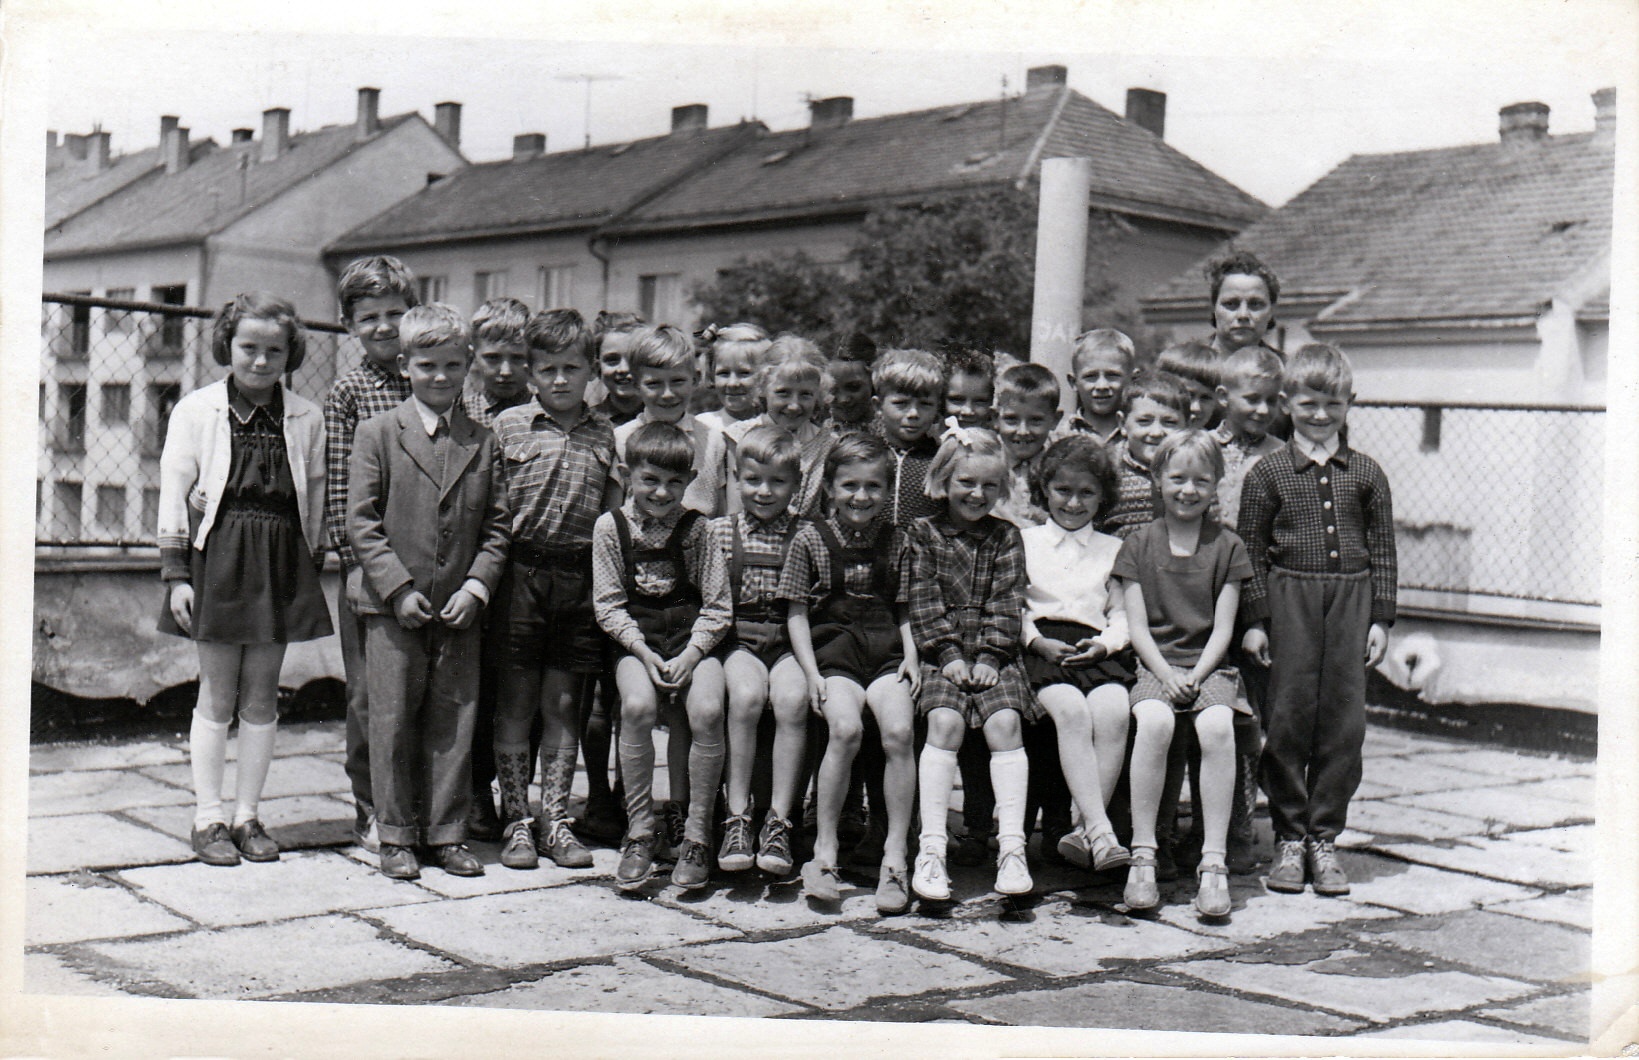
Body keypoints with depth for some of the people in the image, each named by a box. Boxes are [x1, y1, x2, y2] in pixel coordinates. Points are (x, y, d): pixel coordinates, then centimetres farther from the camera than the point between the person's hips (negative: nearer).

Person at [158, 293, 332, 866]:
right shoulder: (195, 410, 1)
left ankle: (247, 815, 17)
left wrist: (311, 568, 9)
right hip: (217, 555, -2)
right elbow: (174, 493, 0)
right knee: (216, 695, 2)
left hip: (280, 560, 2)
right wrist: (176, 572, -4)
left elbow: (315, 497, 11)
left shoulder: (306, 417, 6)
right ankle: (208, 817, 11)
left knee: (262, 696, 7)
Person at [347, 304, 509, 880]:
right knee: (393, 720, 3)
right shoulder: (377, 433, 1)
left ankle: (448, 832, 17)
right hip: (392, 606, -2)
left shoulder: (483, 442, 9)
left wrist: (476, 586, -6)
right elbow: (361, 521, -4)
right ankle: (395, 834, 14)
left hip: (459, 606, 2)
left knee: (455, 720, 6)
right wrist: (398, 587, -12)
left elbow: (497, 525, 7)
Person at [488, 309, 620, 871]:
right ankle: (515, 819, 11)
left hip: (579, 576, 2)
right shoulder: (508, 425, 1)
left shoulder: (605, 433, 9)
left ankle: (555, 818, 16)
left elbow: (616, 512, 12)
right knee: (516, 701, 3)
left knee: (564, 702, 8)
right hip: (520, 572, -2)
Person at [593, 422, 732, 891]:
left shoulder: (694, 527, 2)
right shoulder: (611, 526, 2)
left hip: (693, 638, 0)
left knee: (708, 710, -28)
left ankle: (697, 835, -14)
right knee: (637, 706, -31)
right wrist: (643, 652, -12)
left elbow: (717, 606, 1)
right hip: (636, 640, 0)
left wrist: (691, 654, -13)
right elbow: (608, 604, 1)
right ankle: (639, 834, -17)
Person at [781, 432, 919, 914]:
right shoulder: (811, 539, 6)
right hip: (833, 649, -2)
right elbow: (797, 612, 5)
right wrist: (811, 672, -5)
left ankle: (896, 854, -16)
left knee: (898, 730, -25)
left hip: (885, 651, 2)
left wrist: (911, 655, 2)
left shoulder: (895, 541, 14)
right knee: (845, 728, -29)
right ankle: (824, 848, -17)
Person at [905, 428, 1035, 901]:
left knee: (1004, 721, -23)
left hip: (993, 658, 1)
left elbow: (1005, 604, 4)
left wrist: (989, 657, -9)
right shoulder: (922, 533, 8)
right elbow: (924, 602, 0)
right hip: (941, 656, -1)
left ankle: (1011, 845, -22)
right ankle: (931, 849, -24)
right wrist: (950, 654, -11)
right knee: (944, 720, -26)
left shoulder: (1006, 537, 12)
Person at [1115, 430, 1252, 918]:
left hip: (1209, 666, 0)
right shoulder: (1139, 544, 10)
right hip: (1155, 664, 0)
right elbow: (1137, 626, 3)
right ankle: (1142, 857, -28)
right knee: (1154, 721, -34)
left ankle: (1213, 861, -28)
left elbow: (1222, 628, 3)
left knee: (1217, 727, -32)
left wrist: (1195, 676, -13)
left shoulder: (1227, 547, 9)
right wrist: (1166, 675, -13)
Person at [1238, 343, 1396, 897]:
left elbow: (1382, 550, 11)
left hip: (1350, 599, 2)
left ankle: (1324, 837, 12)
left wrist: (1380, 617, 5)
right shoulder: (1268, 472, 3)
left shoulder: (1366, 473, 8)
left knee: (1344, 719, 2)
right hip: (1289, 597, -2)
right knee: (1289, 717, 0)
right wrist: (1255, 619, -2)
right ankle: (1289, 837, 10)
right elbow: (1252, 551, 3)